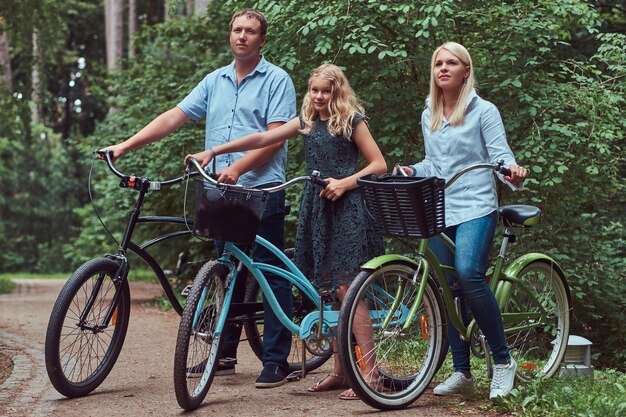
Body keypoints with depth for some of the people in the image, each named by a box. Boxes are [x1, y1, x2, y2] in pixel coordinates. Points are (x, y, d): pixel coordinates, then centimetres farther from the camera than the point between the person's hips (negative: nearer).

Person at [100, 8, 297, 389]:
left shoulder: (277, 80, -1)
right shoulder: (215, 81, 15)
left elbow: (275, 136, -11)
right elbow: (174, 117, 11)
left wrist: (237, 168, -23)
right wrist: (125, 146, 3)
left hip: (262, 189, -6)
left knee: (271, 272, -4)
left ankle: (277, 361, -1)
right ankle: (225, 354, 20)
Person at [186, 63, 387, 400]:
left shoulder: (351, 121, -1)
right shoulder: (307, 122, 14)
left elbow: (379, 164, -2)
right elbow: (263, 138, 8)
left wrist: (345, 183, -15)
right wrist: (213, 151, 2)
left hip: (346, 208, -6)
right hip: (317, 208, 6)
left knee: (345, 288, -12)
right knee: (330, 292, 7)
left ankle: (370, 371, -10)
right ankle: (340, 370, 14)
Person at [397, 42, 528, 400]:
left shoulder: (483, 111, -1)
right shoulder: (429, 116, 15)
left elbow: (500, 155, -7)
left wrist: (513, 171, -28)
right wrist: (412, 171, 3)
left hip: (476, 208, -6)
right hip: (439, 209, 6)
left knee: (468, 273, -27)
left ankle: (503, 360, -13)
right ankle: (462, 373, 12)